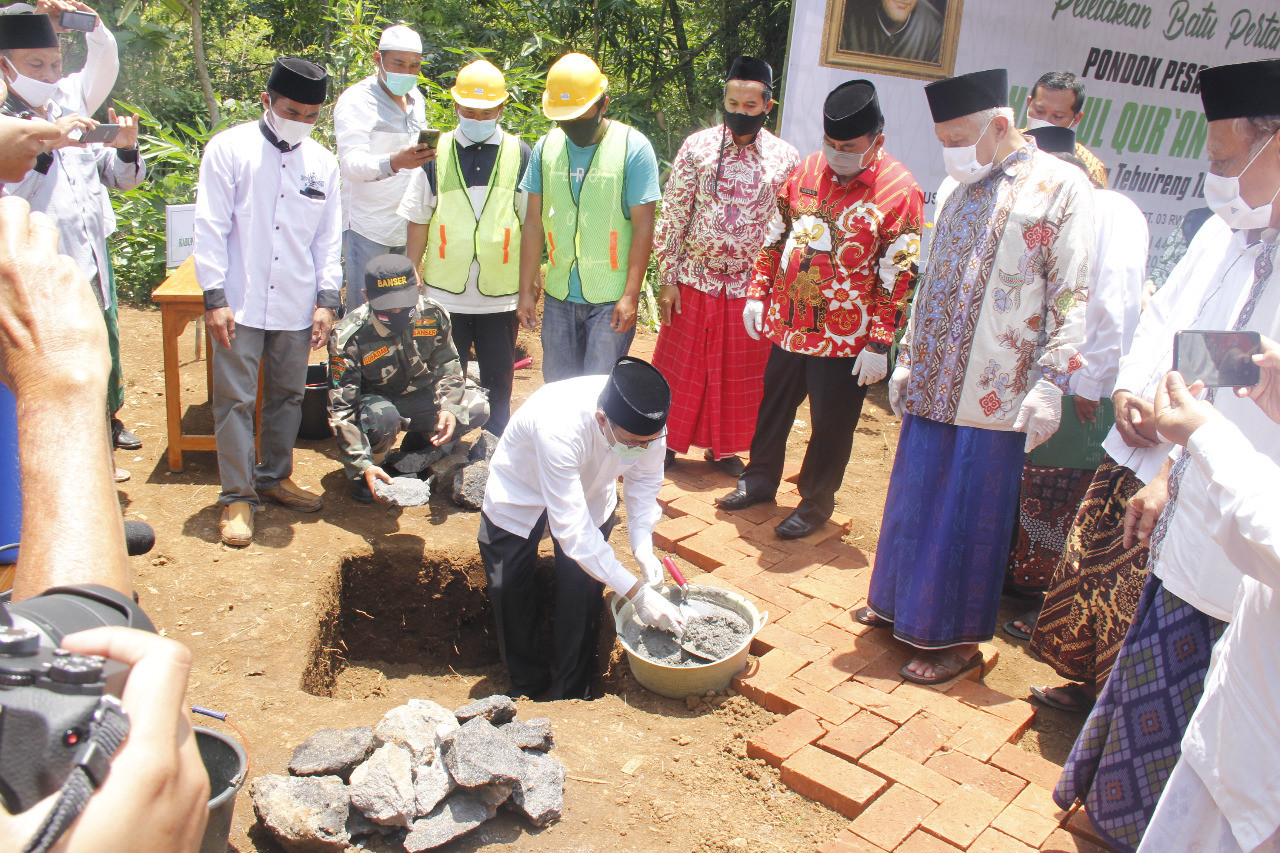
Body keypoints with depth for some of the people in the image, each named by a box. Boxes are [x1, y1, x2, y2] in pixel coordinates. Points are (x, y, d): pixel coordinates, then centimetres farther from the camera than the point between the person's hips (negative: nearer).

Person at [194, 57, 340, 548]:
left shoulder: (322, 162, 8)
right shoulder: (229, 149, -2)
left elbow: (329, 237, 11)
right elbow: (210, 228, -4)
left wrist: (326, 299, 4)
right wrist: (215, 297, -9)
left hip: (296, 306, 4)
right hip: (241, 303, -3)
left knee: (288, 395, 13)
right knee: (235, 399, 0)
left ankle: (275, 477, 30)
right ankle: (238, 497, 10)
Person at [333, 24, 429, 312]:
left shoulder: (416, 98, 12)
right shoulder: (356, 100, -12)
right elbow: (351, 163, -26)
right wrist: (393, 162, -45)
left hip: (407, 226, 7)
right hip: (368, 226, -6)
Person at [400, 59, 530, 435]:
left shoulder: (520, 155, 2)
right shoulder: (436, 154, 5)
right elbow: (418, 223, 8)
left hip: (501, 295, -1)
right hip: (444, 295, 1)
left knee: (498, 383, 7)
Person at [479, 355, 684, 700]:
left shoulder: (646, 421, -30)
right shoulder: (558, 427, -46)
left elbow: (644, 479, -9)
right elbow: (570, 528, -43)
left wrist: (643, 545, -25)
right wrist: (636, 592, -43)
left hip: (589, 491, 3)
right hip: (521, 492, -3)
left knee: (583, 590, -8)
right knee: (509, 589, -2)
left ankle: (573, 693, 12)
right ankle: (528, 688, 22)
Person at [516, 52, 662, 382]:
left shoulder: (633, 148, -6)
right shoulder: (545, 148, 6)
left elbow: (643, 227, -8)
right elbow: (534, 224, 9)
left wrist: (631, 296, -14)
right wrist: (526, 291, 6)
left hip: (612, 299, -4)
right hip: (559, 296, 4)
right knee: (557, 384, 12)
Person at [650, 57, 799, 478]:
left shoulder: (786, 157, -1)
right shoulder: (697, 146, -3)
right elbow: (672, 216, -2)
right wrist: (667, 278, -6)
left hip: (750, 286, 1)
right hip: (694, 280, 0)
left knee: (739, 371, 11)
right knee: (681, 365, 10)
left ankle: (722, 447, 29)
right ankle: (668, 442, 27)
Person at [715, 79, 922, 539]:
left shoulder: (899, 190, -13)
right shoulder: (808, 169, 3)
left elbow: (899, 276, -13)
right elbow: (776, 236, 12)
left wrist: (879, 344, -15)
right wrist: (758, 294, 8)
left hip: (846, 338, -5)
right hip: (787, 324, 5)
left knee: (831, 425, 9)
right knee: (773, 406, 19)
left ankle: (816, 501, 29)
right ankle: (759, 480, 39)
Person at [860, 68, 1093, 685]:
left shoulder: (1061, 186, -7)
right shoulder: (962, 191, 14)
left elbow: (1071, 297, -11)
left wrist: (1050, 383, -16)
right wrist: (907, 359, 20)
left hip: (993, 395, -6)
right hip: (933, 384, 6)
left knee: (971, 515, 3)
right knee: (917, 501, 15)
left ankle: (958, 638, 18)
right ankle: (900, 603, 33)